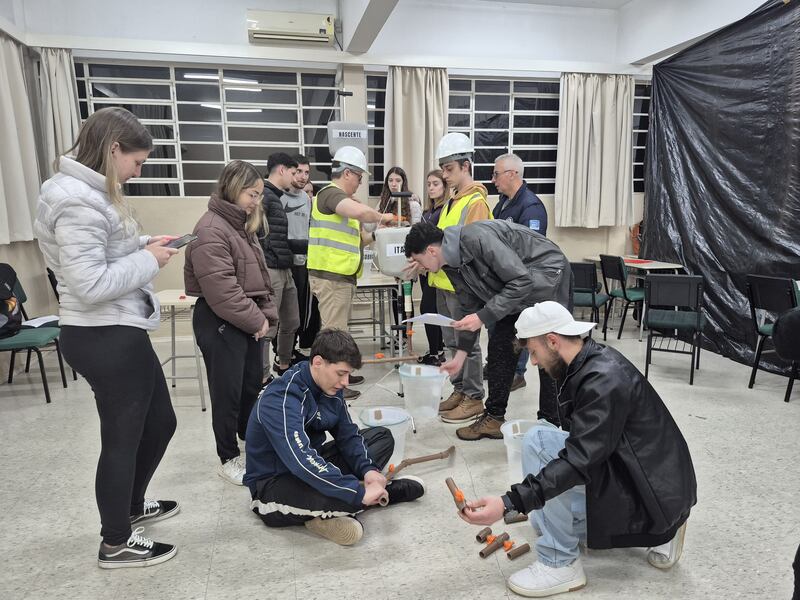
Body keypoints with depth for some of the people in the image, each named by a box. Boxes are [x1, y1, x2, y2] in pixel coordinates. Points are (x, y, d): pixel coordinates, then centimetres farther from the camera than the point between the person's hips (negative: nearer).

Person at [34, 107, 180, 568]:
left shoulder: (92, 192, 12)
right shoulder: (78, 201, -21)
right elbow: (91, 285, -26)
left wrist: (143, 247, 5)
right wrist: (148, 260, -15)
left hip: (120, 333, 10)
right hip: (106, 339, -10)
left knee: (161, 421, 22)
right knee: (123, 438, 6)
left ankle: (131, 506, 45)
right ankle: (116, 544, 27)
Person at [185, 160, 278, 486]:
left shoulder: (242, 226, 14)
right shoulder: (211, 230, -18)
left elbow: (259, 275, 18)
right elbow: (222, 290, -24)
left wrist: (265, 313, 7)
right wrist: (256, 320, -16)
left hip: (249, 321, 9)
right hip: (221, 324, -9)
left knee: (252, 386, 19)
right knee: (228, 393, 3)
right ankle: (228, 459, 19)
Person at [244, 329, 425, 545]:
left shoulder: (329, 387, -3)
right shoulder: (281, 400, -29)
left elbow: (348, 434, 2)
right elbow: (302, 462, -40)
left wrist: (368, 469, -17)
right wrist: (360, 492, -39)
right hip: (273, 483, -9)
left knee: (383, 437, 5)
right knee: (347, 495, -39)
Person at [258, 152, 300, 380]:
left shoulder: (278, 196, 19)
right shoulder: (264, 194, -11)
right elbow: (254, 231, -20)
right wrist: (265, 258, -18)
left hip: (285, 270, 10)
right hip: (270, 270, -10)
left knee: (291, 322, 18)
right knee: (267, 327, -4)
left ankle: (283, 365, 35)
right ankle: (262, 378, 5)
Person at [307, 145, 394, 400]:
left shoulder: (340, 199, 20)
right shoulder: (331, 193, -13)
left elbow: (356, 236, 24)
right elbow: (360, 212, -32)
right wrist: (381, 216, -14)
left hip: (340, 276, 11)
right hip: (331, 276, -11)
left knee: (337, 328, 18)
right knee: (333, 330, -5)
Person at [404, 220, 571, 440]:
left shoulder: (477, 238, -30)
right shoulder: (452, 264, -1)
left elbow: (522, 281, -29)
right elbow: (469, 308, 8)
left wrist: (483, 317, -28)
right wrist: (460, 356, 9)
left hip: (548, 278, -9)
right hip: (518, 289, 9)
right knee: (499, 348, 6)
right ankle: (494, 418, 15)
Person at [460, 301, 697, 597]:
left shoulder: (604, 380, -26)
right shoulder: (590, 363, 3)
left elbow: (578, 461, -30)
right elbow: (580, 446, 15)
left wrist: (509, 503, -32)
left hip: (653, 490, -10)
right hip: (639, 477, 10)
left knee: (538, 440, -23)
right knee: (546, 515, 22)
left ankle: (560, 563, -10)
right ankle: (658, 528, 18)